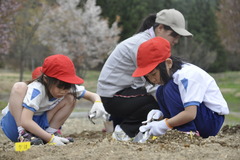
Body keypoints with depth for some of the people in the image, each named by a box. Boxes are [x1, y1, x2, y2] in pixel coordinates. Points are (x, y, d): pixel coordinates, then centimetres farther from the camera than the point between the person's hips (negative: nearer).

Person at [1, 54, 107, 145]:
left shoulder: (66, 88, -9)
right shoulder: (36, 90, -29)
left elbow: (92, 95, -1)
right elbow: (25, 121, -39)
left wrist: (97, 103, -26)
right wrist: (50, 138, -45)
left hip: (38, 123, 6)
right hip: (14, 123, -6)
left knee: (70, 98, -8)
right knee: (19, 87, -32)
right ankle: (23, 135, -32)